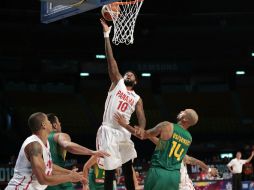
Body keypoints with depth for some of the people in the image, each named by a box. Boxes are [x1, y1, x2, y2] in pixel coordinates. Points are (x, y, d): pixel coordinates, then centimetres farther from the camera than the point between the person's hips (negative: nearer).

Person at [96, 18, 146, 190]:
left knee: (128, 169, 7)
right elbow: (111, 60, 2)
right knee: (110, 171, -2)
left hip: (124, 133, 3)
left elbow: (141, 117, 0)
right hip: (108, 132, -3)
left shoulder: (137, 99, 14)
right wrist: (107, 35, -4)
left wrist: (141, 128, -25)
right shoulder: (117, 83, 8)